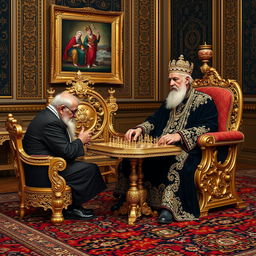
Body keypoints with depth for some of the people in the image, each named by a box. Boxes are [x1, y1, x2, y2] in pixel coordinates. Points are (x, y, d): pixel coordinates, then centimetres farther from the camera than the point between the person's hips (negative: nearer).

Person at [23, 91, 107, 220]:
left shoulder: (47, 115, 12)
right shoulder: (51, 122, -22)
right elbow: (67, 152, -22)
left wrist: (78, 141, 6)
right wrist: (80, 140, -5)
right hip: (43, 175, -11)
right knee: (90, 169, -9)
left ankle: (73, 206, 18)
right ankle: (71, 209, 4)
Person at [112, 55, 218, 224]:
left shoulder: (204, 101, -2)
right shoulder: (170, 102, 21)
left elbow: (207, 127, -16)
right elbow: (154, 120, 15)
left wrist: (179, 135, -30)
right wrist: (140, 129, -8)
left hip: (189, 149, -7)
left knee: (178, 162, -39)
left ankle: (169, 208, -40)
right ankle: (125, 198, -5)